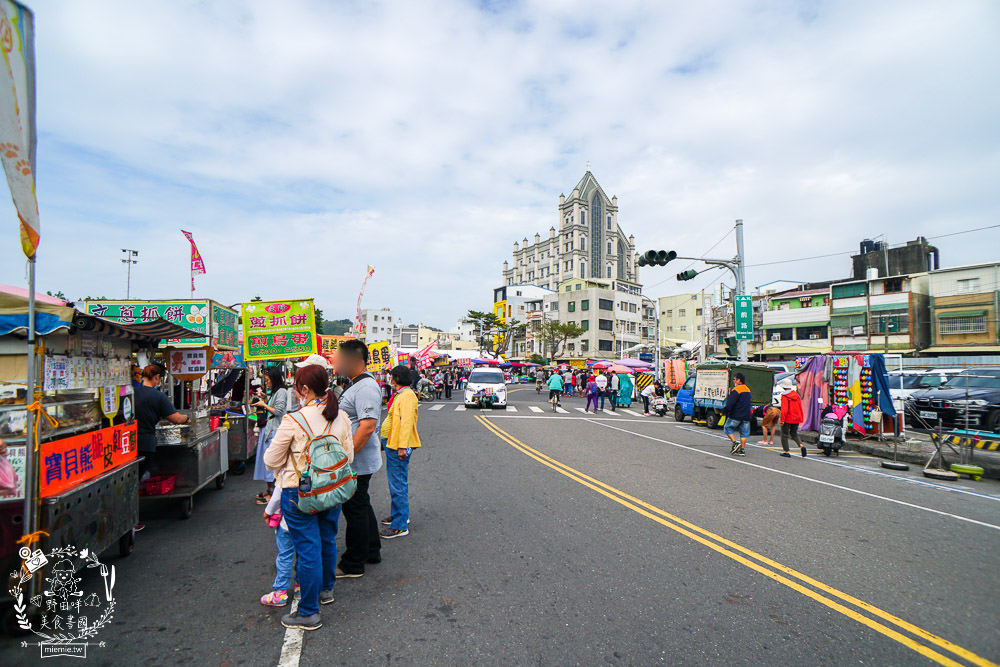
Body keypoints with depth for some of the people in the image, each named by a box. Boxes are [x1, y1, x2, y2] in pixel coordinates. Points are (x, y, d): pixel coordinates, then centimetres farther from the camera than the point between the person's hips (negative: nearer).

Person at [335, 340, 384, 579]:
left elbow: (368, 426, -28)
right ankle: (372, 552, 36)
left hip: (358, 462, -10)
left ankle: (353, 565, 16)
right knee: (362, 506, 20)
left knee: (355, 510, 2)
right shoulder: (356, 385, 13)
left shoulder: (366, 387, -21)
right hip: (356, 461, 10)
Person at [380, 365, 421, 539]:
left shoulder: (407, 395, -17)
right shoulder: (399, 394, 16)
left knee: (398, 485, -6)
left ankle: (400, 526, 0)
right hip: (392, 444, 11)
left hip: (399, 446, -11)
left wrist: (402, 446, -28)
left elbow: (407, 422, -24)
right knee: (396, 483, 21)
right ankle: (398, 515, 34)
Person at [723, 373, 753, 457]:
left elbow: (730, 403, -20)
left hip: (735, 416, -7)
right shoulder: (747, 390, 14)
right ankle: (742, 450, 8)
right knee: (744, 432, 9)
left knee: (728, 428, 7)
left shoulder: (736, 390, -14)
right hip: (746, 416, 7)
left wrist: (724, 411, -9)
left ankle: (735, 443, -6)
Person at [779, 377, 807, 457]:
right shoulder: (796, 395, 6)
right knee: (794, 434, 21)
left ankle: (786, 452, 7)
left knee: (784, 435, 6)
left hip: (787, 419, -6)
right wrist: (800, 418, 17)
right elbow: (800, 408, 11)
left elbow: (784, 409, -20)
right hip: (796, 419, 6)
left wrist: (782, 419, -17)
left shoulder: (785, 396, -14)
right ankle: (801, 446, -2)